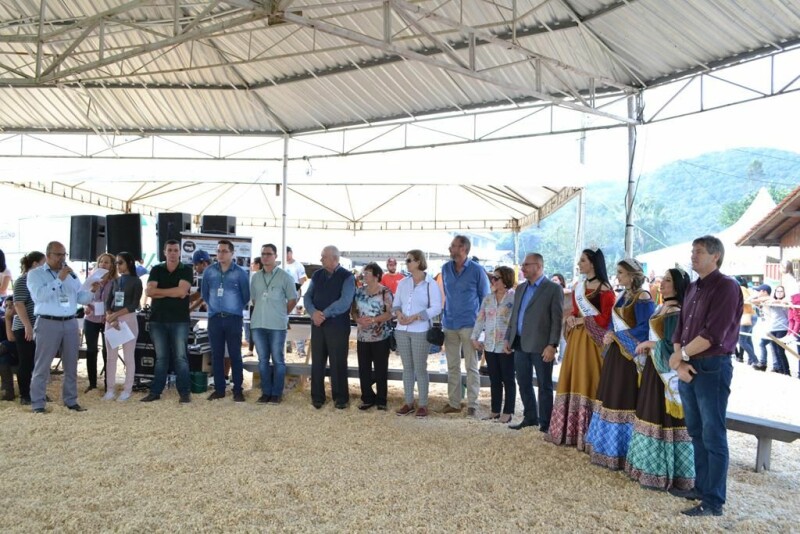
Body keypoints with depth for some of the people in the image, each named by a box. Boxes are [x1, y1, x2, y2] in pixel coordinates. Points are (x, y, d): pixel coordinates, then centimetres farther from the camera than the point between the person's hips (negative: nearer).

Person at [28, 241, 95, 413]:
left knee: (71, 365, 10)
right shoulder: (35, 274, 0)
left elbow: (80, 297, 12)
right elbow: (39, 295, -17)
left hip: (70, 323, 5)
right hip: (48, 323, -5)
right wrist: (59, 279, -19)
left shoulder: (71, 274, 13)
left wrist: (92, 291, -8)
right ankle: (38, 404, 7)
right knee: (42, 365, 0)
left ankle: (71, 401, 19)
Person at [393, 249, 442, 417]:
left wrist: (415, 317, -18)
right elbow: (396, 303, 12)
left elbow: (436, 308, -11)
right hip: (402, 330, 5)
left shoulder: (431, 284, -6)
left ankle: (423, 404, 11)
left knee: (420, 368, 1)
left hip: (420, 331, -5)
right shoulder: (403, 282, 10)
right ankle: (408, 402, 19)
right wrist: (398, 313, -11)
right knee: (407, 367, 10)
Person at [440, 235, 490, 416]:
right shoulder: (446, 268, 6)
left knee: (471, 367, 2)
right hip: (449, 324, 5)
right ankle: (453, 403, 19)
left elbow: (485, 298, 2)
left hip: (469, 324, -4)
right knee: (452, 366, 10)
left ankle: (472, 404, 9)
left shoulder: (477, 270, -7)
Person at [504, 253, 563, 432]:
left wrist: (552, 345, -16)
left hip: (541, 346, -6)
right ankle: (530, 417, 28)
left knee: (544, 386, 5)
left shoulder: (553, 289, -6)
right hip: (520, 344, 7)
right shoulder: (520, 288, 15)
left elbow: (557, 320, -11)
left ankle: (545, 424, 14)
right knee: (523, 383, 14)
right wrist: (508, 338, 12)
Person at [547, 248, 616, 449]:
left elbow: (605, 320, -14)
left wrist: (581, 320, -9)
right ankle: (569, 431, 17)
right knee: (571, 383, 8)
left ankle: (587, 435, 3)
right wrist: (571, 318, -1)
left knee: (588, 384, -5)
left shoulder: (605, 289, -9)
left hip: (592, 340, -7)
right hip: (575, 339, 7)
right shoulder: (577, 287, 14)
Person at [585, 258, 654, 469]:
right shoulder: (623, 297, 14)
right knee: (611, 398, 12)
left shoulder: (643, 298, -12)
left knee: (625, 400, -4)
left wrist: (617, 336, -13)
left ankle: (621, 452, 6)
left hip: (631, 355, -9)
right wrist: (609, 336, -2)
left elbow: (645, 329, -17)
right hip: (615, 353, 9)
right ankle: (608, 447, 22)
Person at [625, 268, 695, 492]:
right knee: (653, 416, 13)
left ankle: (668, 474, 6)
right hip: (654, 370, 9)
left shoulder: (678, 313, -15)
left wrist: (649, 345, -10)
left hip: (669, 374, -9)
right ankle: (652, 467, 23)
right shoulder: (661, 309, 13)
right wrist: (648, 346, 4)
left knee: (666, 420, -3)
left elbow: (675, 346, -20)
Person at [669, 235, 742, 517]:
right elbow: (680, 328, 12)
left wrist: (681, 355, -7)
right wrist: (679, 362, -3)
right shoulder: (692, 288, 15)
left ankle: (713, 502, 6)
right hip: (689, 368, 8)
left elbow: (713, 334, -19)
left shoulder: (726, 287, -10)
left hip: (712, 368, -8)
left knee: (713, 437, -2)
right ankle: (701, 487, 26)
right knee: (696, 433, 14)